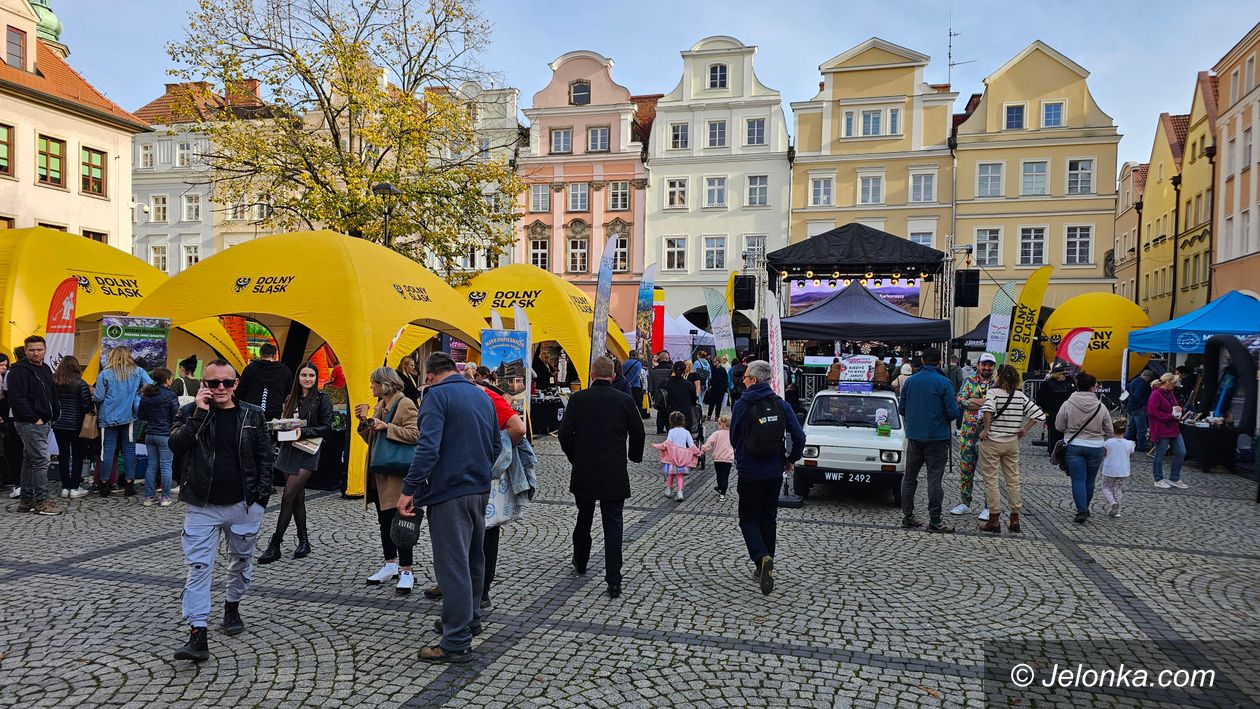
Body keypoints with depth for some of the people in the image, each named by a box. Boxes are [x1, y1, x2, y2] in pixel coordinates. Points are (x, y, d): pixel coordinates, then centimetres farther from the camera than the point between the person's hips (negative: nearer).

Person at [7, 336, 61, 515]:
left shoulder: (46, 369, 16)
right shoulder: (19, 371, -11)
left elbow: (53, 396, 23)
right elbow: (17, 399, -19)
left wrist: (54, 416, 12)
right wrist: (34, 419, -18)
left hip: (43, 423, 9)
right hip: (29, 424, -9)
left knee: (30, 461, 14)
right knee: (41, 460, -10)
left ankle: (26, 500, 21)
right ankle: (41, 501, -5)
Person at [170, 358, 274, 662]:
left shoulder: (252, 415, 1)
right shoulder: (190, 412, 0)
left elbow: (265, 457, 3)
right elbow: (176, 445, -16)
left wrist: (261, 497, -3)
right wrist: (200, 412, -20)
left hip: (244, 505, 1)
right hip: (203, 506, -1)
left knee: (242, 561, 16)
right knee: (198, 567, -7)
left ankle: (232, 607, 40)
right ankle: (198, 635, -7)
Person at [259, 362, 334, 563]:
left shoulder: (322, 399, -3)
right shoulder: (290, 400, 13)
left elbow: (327, 428, -7)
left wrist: (303, 431, -17)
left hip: (307, 453, -6)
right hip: (289, 451, 6)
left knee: (288, 498, -10)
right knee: (298, 498, 9)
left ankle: (275, 544, -3)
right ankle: (303, 542, 20)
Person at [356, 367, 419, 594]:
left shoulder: (405, 404, -11)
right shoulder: (379, 406, 17)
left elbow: (415, 434, -21)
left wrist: (386, 427, -22)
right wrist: (364, 421, 4)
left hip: (396, 474, -9)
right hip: (378, 473, 9)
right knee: (384, 521, 16)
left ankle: (406, 571, 0)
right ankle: (391, 565, 28)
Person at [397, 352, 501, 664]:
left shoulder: (436, 395, -11)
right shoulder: (482, 395, 13)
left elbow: (428, 447, -22)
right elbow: (496, 446, 17)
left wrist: (408, 489, -21)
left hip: (449, 492, -8)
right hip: (480, 491, 8)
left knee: (452, 565, -4)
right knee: (473, 558, 21)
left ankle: (457, 642, 1)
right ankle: (470, 618, 36)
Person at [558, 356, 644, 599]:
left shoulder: (577, 399, -4)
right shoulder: (625, 401, -4)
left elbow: (565, 433, -3)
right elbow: (638, 433, 2)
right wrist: (635, 456, 21)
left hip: (583, 472, 1)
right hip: (614, 474, -1)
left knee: (584, 517, 22)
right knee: (613, 524, 1)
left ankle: (580, 562, 41)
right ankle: (613, 581, -3)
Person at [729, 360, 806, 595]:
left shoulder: (742, 404, -9)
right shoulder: (781, 404, -1)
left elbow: (734, 438, 1)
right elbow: (799, 436, -6)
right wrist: (791, 459, 10)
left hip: (750, 472, -4)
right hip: (774, 472, 4)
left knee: (749, 520, 6)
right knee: (768, 519, 17)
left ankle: (761, 557, -20)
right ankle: (764, 567, 23)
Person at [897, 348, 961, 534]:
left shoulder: (910, 380, 2)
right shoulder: (943, 382, -11)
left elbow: (901, 409, 6)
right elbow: (953, 412, -12)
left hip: (913, 437, 4)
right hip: (937, 438, -4)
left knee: (909, 477, 12)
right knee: (934, 479, 0)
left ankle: (907, 517, 15)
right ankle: (934, 521, 2)